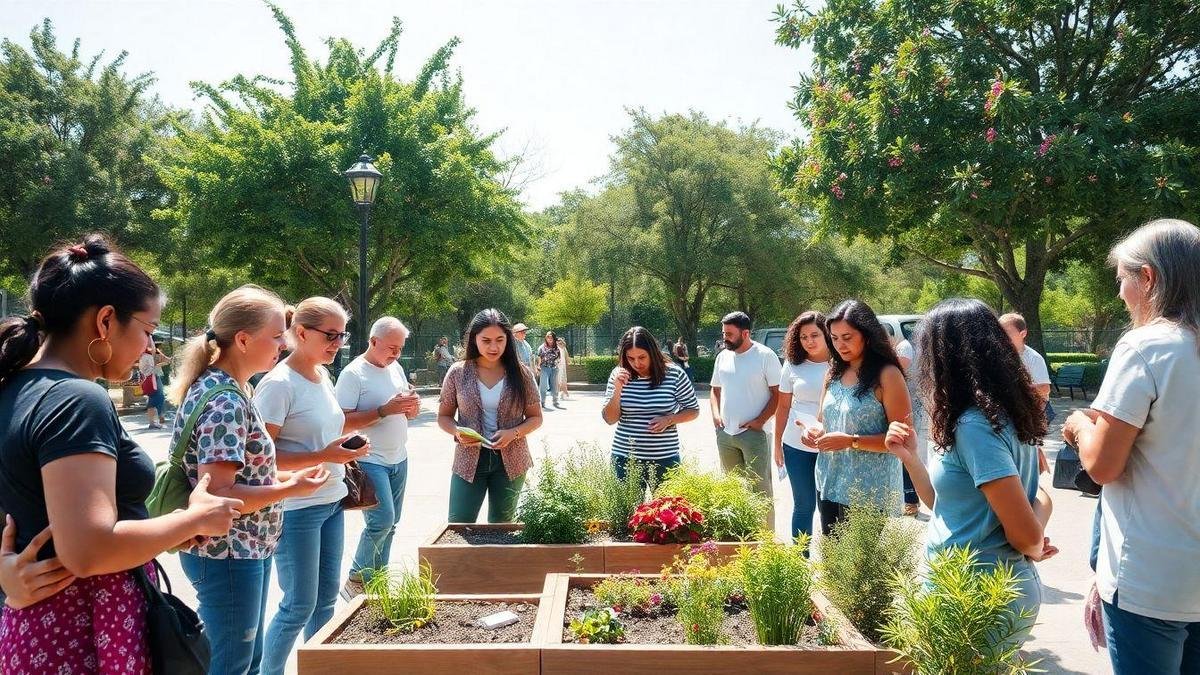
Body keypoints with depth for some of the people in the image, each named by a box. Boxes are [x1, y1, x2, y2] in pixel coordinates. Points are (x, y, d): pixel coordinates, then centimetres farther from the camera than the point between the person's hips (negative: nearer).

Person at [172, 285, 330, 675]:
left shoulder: (229, 389, 7)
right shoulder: (224, 401, -23)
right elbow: (216, 493, -27)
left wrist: (286, 476, 4)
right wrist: (291, 489, -20)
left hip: (245, 550, 10)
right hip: (227, 556, -10)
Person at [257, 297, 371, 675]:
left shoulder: (322, 375, 7)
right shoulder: (279, 384, -17)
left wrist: (344, 450, 3)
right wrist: (322, 456, -26)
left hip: (331, 502, 8)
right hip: (296, 509, -8)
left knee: (327, 596, 16)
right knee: (299, 606, 2)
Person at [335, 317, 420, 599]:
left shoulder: (396, 369, 11)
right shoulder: (353, 374, -12)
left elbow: (408, 413, 20)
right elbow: (343, 422, -19)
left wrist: (413, 405, -5)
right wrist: (385, 410, -23)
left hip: (399, 459, 8)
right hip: (370, 462, -8)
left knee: (390, 524, 10)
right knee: (381, 521, -13)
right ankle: (355, 581, 5)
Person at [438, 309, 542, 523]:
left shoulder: (521, 374, -4)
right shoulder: (458, 373, -3)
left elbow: (535, 418, 3)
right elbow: (444, 417, 5)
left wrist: (513, 433, -17)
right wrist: (457, 431, -17)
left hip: (510, 462, 1)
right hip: (469, 460, 0)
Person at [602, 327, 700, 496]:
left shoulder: (674, 374, -6)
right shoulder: (619, 375, -3)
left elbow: (693, 410, 4)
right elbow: (610, 419, -3)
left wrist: (669, 419, -13)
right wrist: (617, 389, -17)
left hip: (665, 458, 0)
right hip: (625, 458, 1)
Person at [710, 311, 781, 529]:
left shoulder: (765, 356, -8)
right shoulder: (722, 357, 9)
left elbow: (778, 393, -8)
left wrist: (760, 420, -15)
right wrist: (716, 413, 2)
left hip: (754, 433, -6)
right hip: (725, 433, 6)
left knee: (760, 488, -3)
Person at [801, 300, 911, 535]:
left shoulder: (887, 375, -11)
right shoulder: (835, 372, 9)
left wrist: (851, 441, -21)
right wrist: (815, 431, -3)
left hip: (869, 492, -6)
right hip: (829, 484, 6)